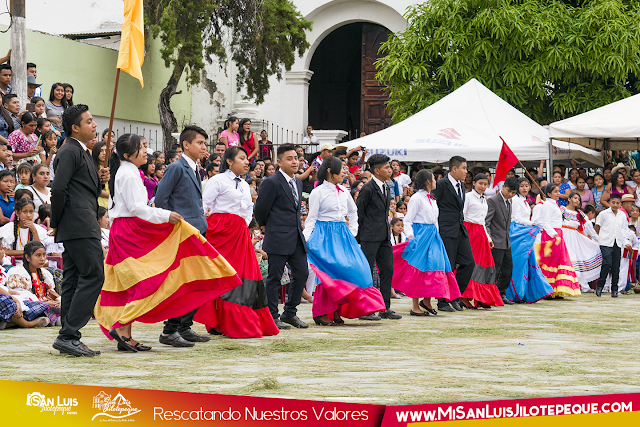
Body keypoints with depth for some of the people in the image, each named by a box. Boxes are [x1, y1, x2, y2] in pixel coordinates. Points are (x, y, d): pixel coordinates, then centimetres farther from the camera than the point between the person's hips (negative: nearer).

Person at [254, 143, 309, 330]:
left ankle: (290, 313, 19)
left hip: (296, 237, 8)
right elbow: (260, 210, -6)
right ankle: (272, 317, 6)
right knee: (274, 278, -1)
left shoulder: (298, 183, 15)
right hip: (278, 238, -8)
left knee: (302, 274, 6)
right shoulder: (272, 183, -10)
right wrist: (267, 226, 8)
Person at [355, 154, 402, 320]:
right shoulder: (368, 189, -11)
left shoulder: (386, 188, 14)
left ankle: (385, 308, 13)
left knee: (388, 269, 6)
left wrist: (387, 229, 16)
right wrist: (359, 236, -8)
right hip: (370, 237, -8)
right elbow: (358, 212, -9)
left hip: (384, 237, 8)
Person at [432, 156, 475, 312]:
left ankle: (454, 296, 14)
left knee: (469, 263, 3)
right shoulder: (441, 185, -9)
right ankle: (442, 302, 5)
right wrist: (435, 229, -10)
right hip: (447, 231, -8)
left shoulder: (461, 185, 16)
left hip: (461, 230, 8)